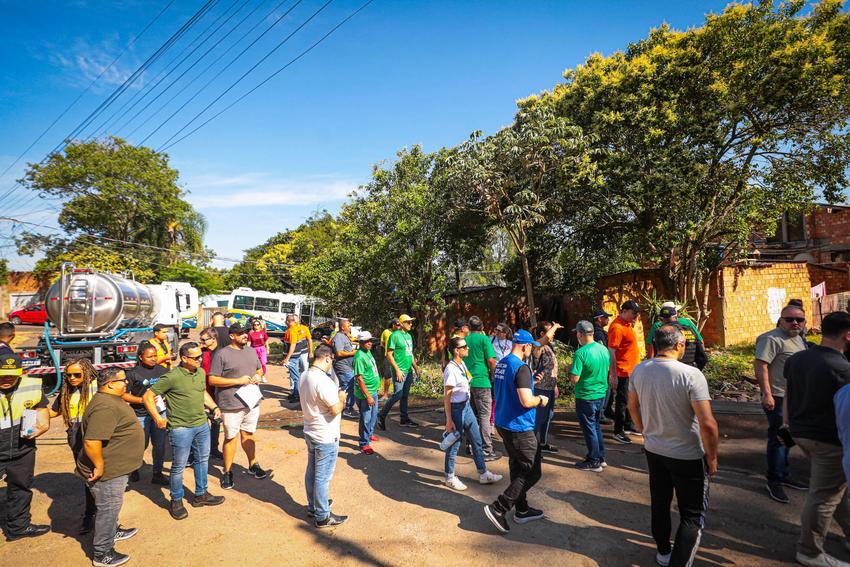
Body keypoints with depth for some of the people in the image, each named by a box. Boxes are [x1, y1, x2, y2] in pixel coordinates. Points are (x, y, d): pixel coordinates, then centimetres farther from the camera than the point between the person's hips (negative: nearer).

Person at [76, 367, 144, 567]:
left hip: (116, 468, 10)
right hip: (108, 471, -10)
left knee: (111, 506, 28)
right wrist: (99, 466, -24)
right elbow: (91, 441, -35)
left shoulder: (111, 400, 7)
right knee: (108, 509, 5)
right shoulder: (105, 407, -29)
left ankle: (113, 531, 48)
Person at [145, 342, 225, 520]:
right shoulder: (172, 377, -18)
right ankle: (176, 501, 27)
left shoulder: (201, 372, 3)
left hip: (202, 425, 7)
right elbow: (148, 397, -12)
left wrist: (214, 407, 11)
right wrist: (158, 418, -13)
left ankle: (201, 494, 35)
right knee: (179, 466, 6)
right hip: (181, 428, -7)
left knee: (203, 460, 18)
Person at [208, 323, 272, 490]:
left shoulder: (251, 351, 9)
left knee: (248, 435, 17)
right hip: (231, 405, -5)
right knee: (231, 438, 6)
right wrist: (238, 381, -19)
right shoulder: (222, 354, -10)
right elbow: (212, 379, -13)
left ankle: (253, 466, 31)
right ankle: (227, 472, 22)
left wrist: (258, 376, -3)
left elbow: (259, 369, 21)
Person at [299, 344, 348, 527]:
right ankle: (322, 516, 19)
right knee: (322, 477, 5)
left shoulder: (305, 376, 0)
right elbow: (335, 409, -26)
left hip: (310, 432, 9)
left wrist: (335, 394, 9)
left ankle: (313, 506, 38)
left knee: (311, 471, 21)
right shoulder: (323, 381, -28)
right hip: (326, 438, -9)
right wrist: (342, 398, -7)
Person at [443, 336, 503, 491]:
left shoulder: (462, 364, 4)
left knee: (477, 440, 16)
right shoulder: (451, 369, -22)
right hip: (456, 408, -9)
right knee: (454, 444, 6)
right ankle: (450, 478, 24)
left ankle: (483, 474, 30)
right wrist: (449, 420, -18)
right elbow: (446, 396, -20)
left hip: (466, 406, 9)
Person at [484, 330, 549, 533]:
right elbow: (527, 401, -27)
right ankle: (498, 508, 0)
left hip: (503, 424, 9)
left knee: (517, 468, 20)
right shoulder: (521, 368, -21)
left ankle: (522, 510, 32)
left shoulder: (501, 364, 7)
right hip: (519, 427, -9)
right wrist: (541, 400, -7)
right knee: (532, 472, 2)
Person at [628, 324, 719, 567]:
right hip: (688, 456, -5)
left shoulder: (639, 371, -7)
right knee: (693, 516, 12)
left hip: (653, 451, 5)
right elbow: (708, 424, -23)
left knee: (660, 504, 23)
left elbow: (632, 407, 8)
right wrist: (712, 458, -8)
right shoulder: (691, 374, -24)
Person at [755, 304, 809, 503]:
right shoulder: (772, 339, -17)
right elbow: (760, 365, -24)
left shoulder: (799, 339, 13)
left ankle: (783, 475, 32)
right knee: (778, 438, -3)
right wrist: (767, 394, -28)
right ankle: (774, 482, 9)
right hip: (778, 397, -9)